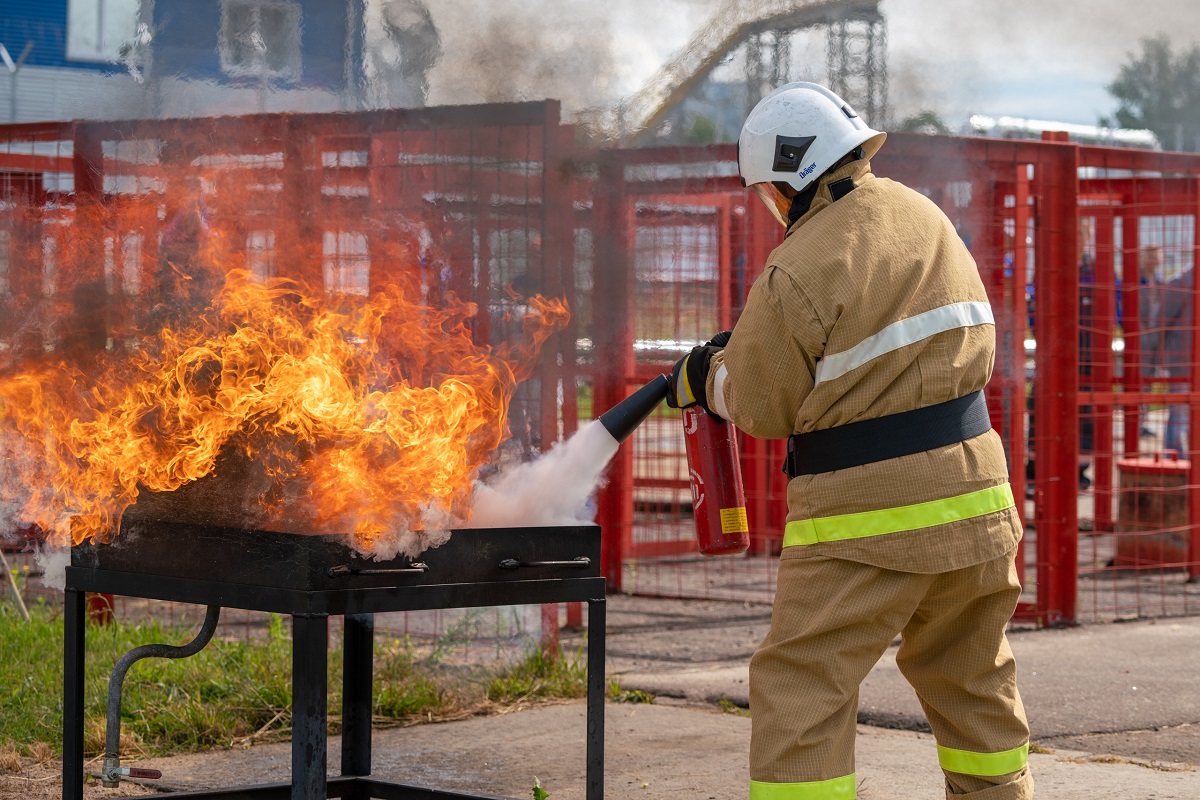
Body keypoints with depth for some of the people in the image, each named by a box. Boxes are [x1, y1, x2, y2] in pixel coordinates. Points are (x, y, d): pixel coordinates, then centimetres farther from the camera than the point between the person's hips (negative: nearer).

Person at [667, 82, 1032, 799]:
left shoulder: (797, 273, -15)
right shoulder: (926, 217, 7)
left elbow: (758, 407, -7)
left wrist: (705, 376, 17)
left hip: (865, 515, -7)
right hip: (971, 494, 7)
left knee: (801, 690, -4)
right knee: (971, 675, 22)